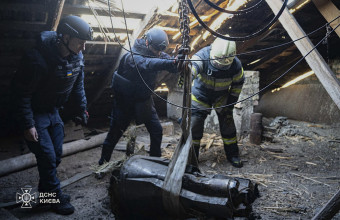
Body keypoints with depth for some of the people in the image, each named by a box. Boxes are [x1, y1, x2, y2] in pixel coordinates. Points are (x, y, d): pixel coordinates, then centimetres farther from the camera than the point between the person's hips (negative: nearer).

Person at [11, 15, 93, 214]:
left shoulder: (77, 57, -8)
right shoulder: (37, 59, -29)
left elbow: (78, 84, 9)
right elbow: (22, 92, -22)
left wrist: (82, 108, 10)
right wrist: (28, 125, -21)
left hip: (54, 111, 7)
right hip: (36, 113, -7)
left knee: (56, 155, 12)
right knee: (47, 156, -4)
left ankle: (47, 191, 34)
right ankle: (55, 197, 15)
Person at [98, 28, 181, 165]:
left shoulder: (159, 54, -5)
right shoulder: (132, 57, -27)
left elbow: (173, 68, -16)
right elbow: (146, 64, -48)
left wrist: (178, 63, -41)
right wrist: (170, 62, -64)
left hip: (144, 101, 5)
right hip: (125, 103, -5)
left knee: (157, 131, 2)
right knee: (115, 132, 7)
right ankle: (103, 161, 27)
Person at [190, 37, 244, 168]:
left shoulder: (236, 65, -22)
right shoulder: (202, 57, -30)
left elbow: (237, 84, -6)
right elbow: (191, 70, -49)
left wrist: (230, 105, -6)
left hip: (221, 96, 1)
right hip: (200, 95, -1)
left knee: (227, 124, 1)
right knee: (195, 124, -3)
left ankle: (232, 154, 22)